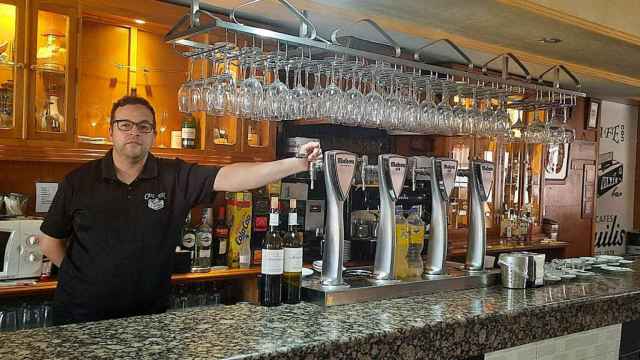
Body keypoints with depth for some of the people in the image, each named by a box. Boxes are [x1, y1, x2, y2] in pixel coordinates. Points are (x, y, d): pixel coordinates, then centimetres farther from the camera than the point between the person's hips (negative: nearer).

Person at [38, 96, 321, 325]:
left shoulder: (176, 177, -4)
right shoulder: (79, 181, -2)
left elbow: (229, 177, -18)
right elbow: (50, 241, 8)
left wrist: (296, 164, -29)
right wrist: (84, 278, 2)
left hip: (148, 316, 0)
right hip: (80, 317, 0)